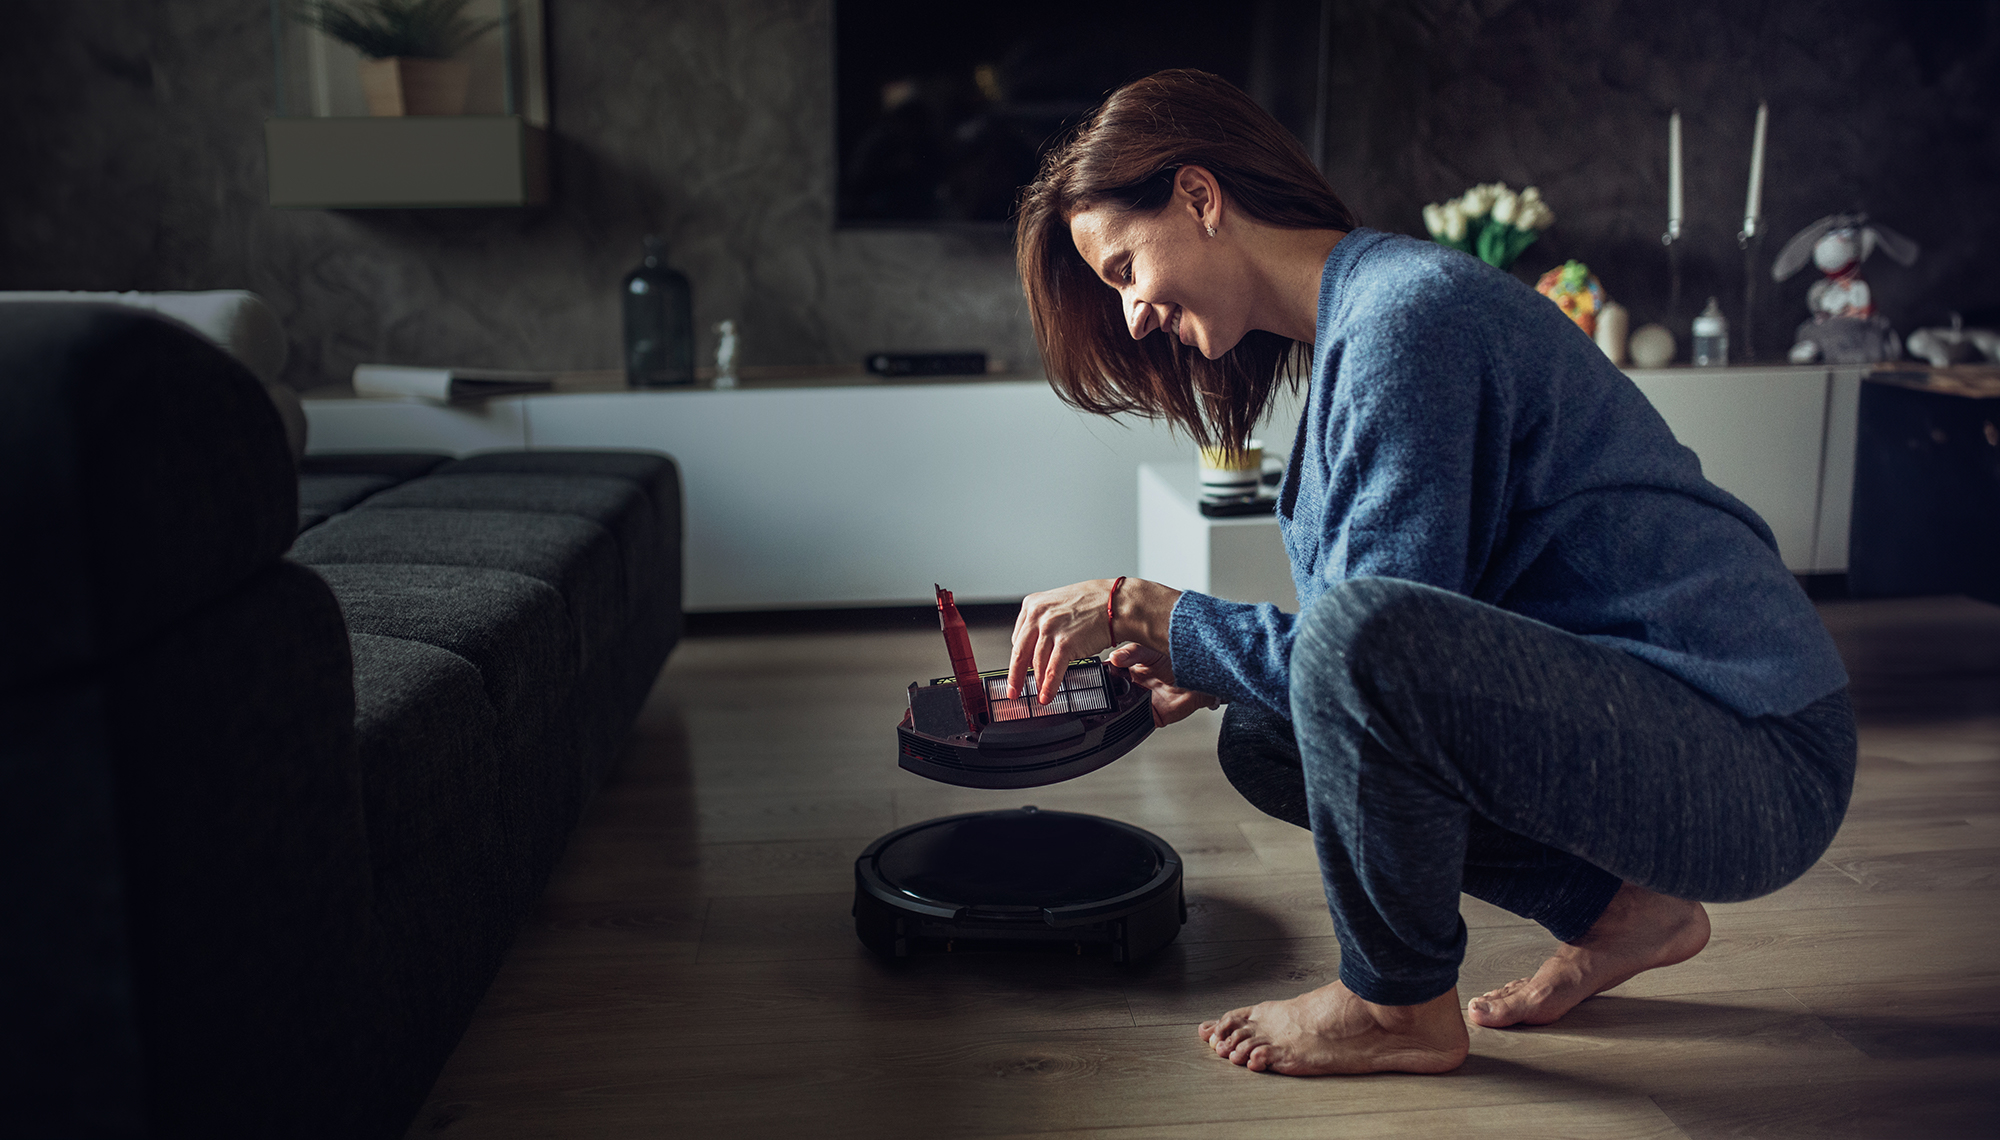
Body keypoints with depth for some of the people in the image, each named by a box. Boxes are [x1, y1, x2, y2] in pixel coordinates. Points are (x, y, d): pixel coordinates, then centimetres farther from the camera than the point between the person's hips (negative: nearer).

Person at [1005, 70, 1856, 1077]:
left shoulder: (1406, 312, -18)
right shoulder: (1356, 316, 12)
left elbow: (1379, 632, -21)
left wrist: (1142, 610, -12)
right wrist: (1195, 663, 7)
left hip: (1760, 767, -10)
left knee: (1360, 637, -31)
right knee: (1263, 743, 9)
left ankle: (1399, 1005, -4)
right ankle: (1623, 908, 14)